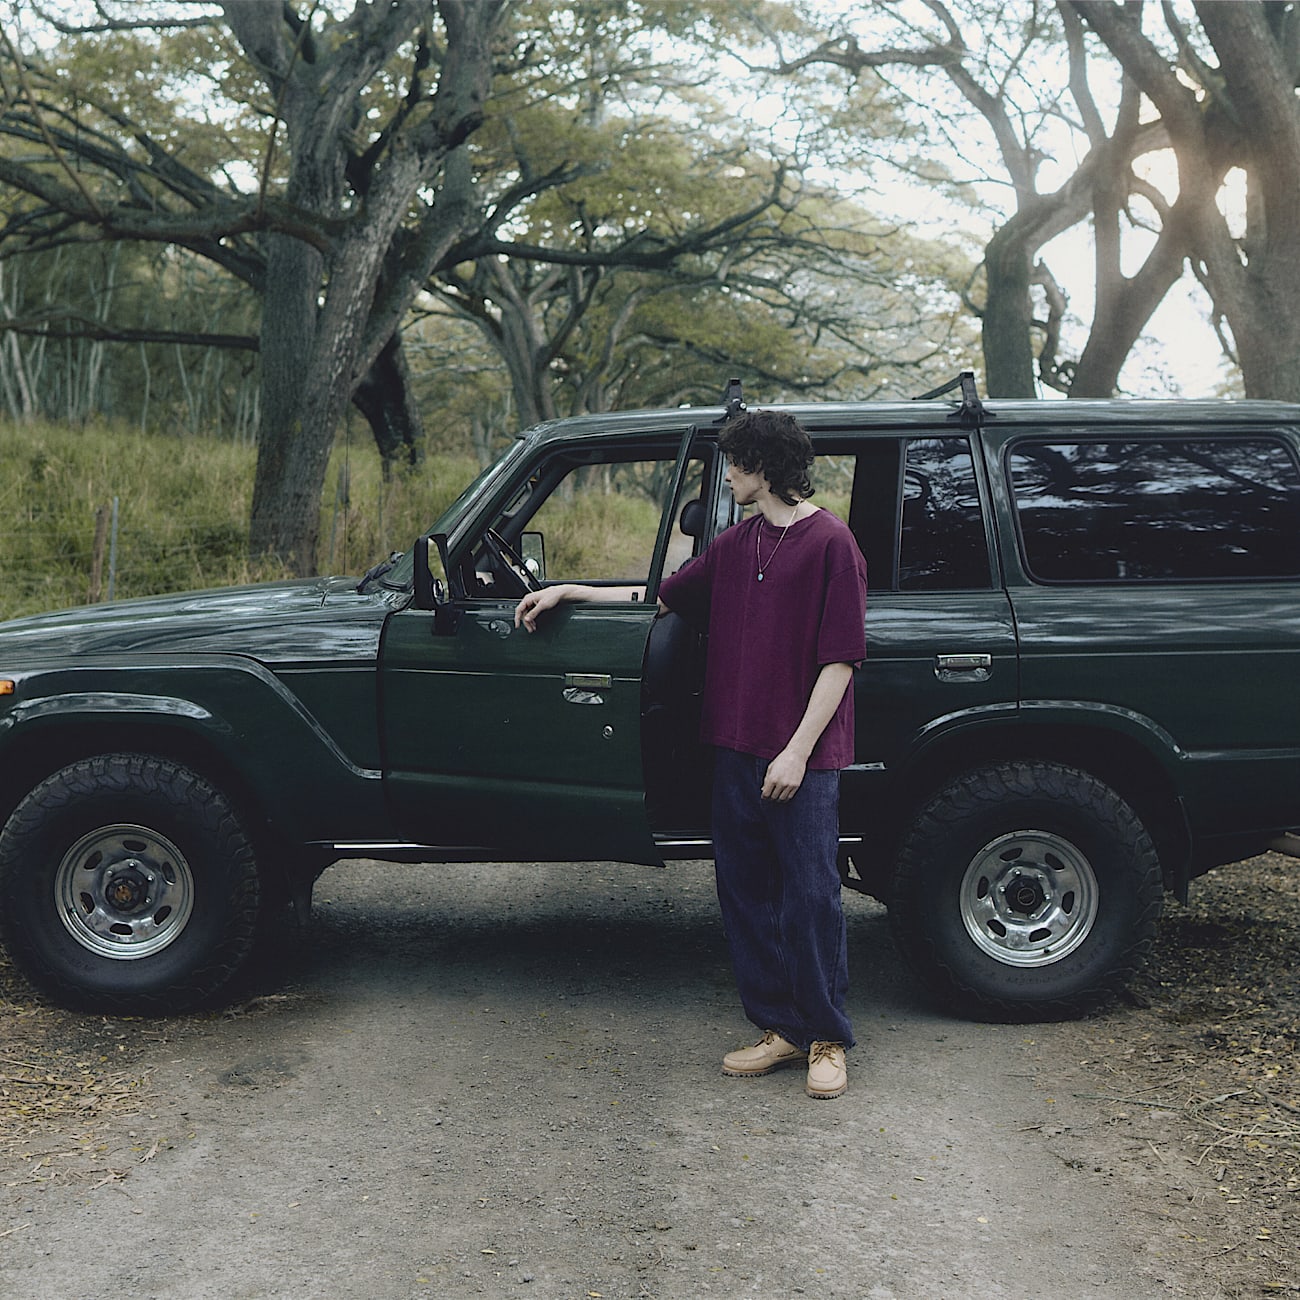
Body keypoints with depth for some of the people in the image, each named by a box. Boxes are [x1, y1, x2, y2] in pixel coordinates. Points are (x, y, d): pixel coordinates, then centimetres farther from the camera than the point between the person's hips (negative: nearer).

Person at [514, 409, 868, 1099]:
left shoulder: (831, 543, -8)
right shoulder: (735, 543, 15)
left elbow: (839, 659, -11)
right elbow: (663, 597, 25)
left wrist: (799, 750, -15)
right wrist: (565, 591, 22)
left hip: (802, 759, -7)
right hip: (737, 749, 7)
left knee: (810, 895, -1)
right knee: (744, 889, 10)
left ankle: (827, 1041, 14)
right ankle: (781, 1029, 22)